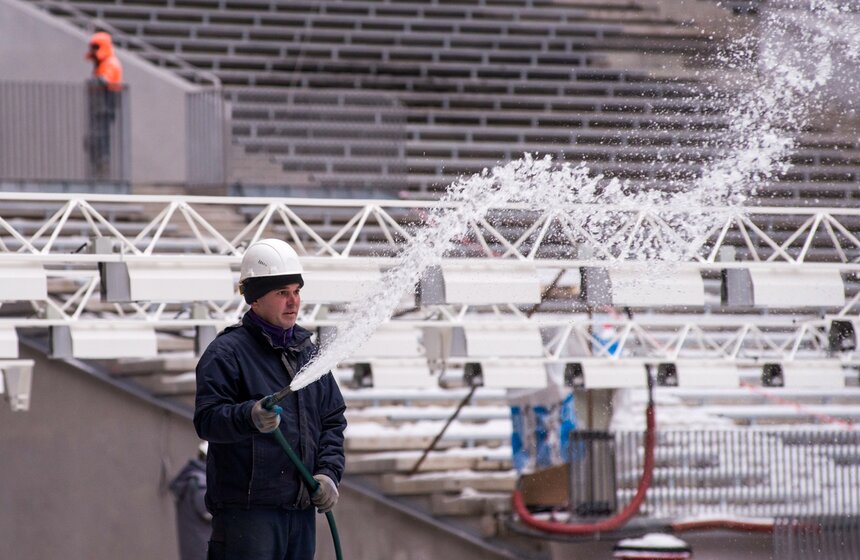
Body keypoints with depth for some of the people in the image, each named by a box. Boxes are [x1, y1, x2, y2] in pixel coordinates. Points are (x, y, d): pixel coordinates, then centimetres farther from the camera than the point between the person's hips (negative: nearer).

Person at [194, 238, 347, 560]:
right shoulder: (227, 353, -5)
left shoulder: (308, 352, 17)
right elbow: (206, 419, -15)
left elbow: (333, 421, 20)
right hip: (246, 511, -7)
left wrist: (328, 473, 5)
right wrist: (249, 416, -34)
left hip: (301, 508, 7)